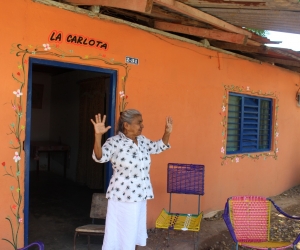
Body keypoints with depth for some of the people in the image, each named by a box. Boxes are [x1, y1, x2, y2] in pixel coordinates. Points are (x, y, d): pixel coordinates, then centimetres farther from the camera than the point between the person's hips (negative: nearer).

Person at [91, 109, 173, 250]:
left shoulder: (142, 140, 6)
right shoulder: (115, 142, -16)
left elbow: (159, 147, 21)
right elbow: (99, 157, -32)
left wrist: (167, 132, 10)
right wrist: (98, 135, -44)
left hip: (140, 196, 7)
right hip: (123, 197, -7)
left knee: (135, 231, 21)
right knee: (120, 233, 4)